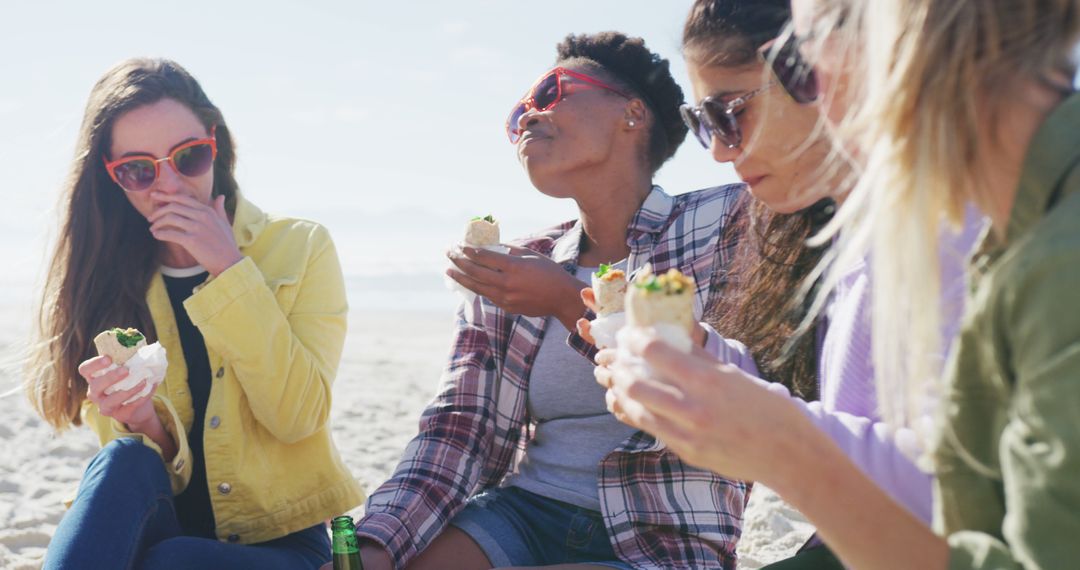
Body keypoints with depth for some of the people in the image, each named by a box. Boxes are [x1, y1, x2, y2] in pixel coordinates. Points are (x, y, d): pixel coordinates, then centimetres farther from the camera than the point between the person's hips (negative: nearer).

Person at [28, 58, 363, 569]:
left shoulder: (300, 248, -1)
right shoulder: (107, 275, 3)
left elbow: (297, 417, -14)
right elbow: (127, 469, 1)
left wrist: (230, 269, -16)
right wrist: (140, 422, -23)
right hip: (161, 525, 2)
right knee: (123, 464, -31)